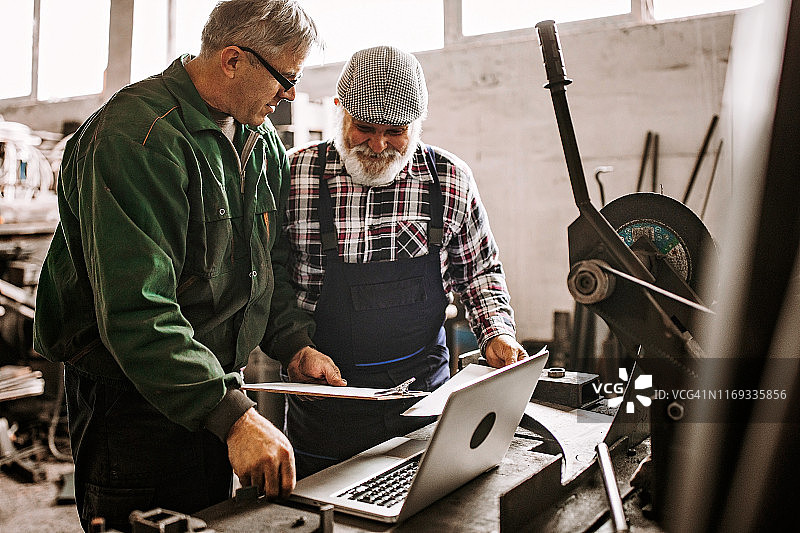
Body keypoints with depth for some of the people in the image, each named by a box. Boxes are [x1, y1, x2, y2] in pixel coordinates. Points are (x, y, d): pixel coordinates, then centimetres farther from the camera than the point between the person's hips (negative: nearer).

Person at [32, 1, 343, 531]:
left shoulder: (263, 140, 5)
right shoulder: (135, 136, -23)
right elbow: (135, 311, -30)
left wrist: (295, 342, -3)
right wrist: (234, 414, -34)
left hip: (211, 387, 8)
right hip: (131, 401, -8)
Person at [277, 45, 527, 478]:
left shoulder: (452, 180, -3)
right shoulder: (295, 174, -8)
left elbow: (479, 270, 10)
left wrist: (497, 333, -4)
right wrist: (293, 349, -13)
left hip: (425, 394, 2)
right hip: (324, 399, -1)